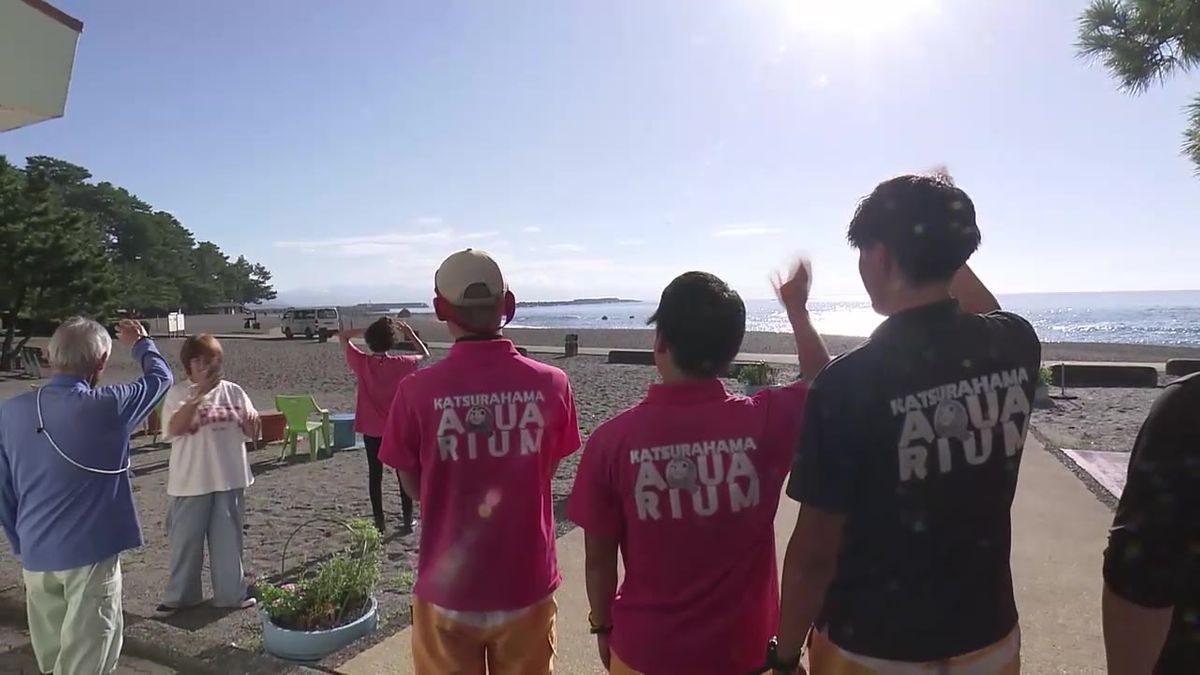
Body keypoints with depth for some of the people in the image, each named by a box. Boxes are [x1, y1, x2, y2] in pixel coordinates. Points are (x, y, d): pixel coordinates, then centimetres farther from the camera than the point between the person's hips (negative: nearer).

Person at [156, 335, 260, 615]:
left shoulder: (233, 392, 2)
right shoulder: (178, 393, -5)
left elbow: (252, 434, 4)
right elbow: (174, 428, -22)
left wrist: (252, 421, -20)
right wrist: (199, 393, -31)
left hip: (229, 480, 2)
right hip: (190, 482, -2)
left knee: (228, 538, 13)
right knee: (186, 539, 10)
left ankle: (231, 593, 26)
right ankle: (179, 596, 28)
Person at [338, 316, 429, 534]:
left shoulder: (362, 363, -10)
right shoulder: (399, 364, -13)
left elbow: (343, 335, 4)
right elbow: (424, 354, 5)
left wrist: (365, 330, 0)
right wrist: (410, 333, 6)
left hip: (371, 429, 1)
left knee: (375, 475, 11)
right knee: (404, 475, 10)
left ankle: (379, 522, 15)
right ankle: (407, 520, 14)